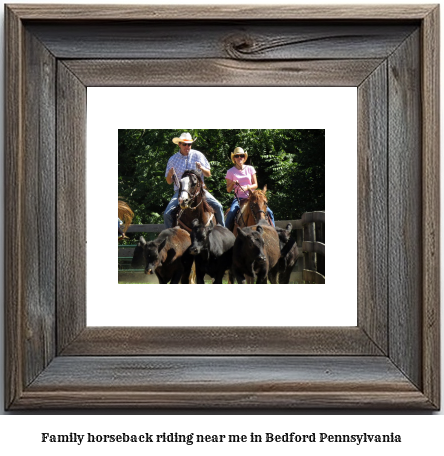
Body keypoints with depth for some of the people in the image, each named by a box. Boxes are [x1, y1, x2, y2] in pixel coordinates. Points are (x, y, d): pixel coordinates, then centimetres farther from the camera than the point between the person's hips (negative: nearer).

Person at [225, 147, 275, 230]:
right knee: (230, 215, -30)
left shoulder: (250, 169, 9)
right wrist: (232, 184, -17)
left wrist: (247, 187, -13)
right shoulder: (230, 172, 5)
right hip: (238, 198, -2)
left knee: (269, 212, -14)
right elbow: (228, 190, 5)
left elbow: (255, 185, 7)